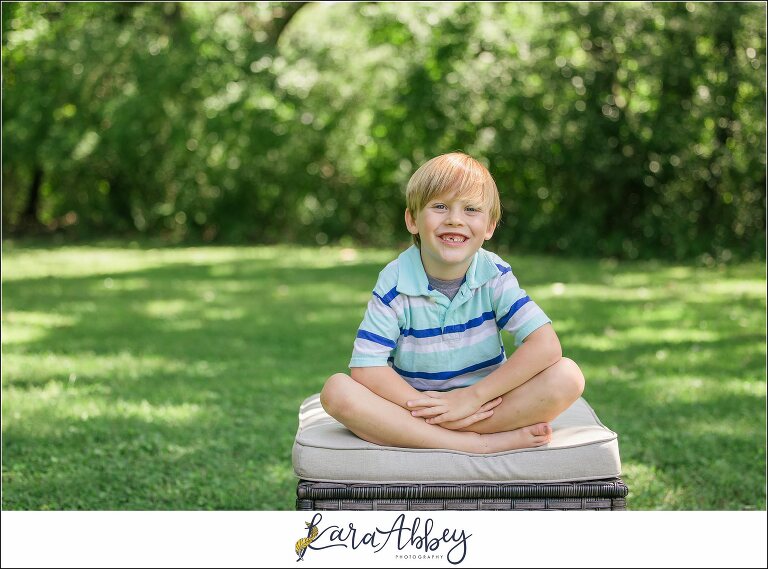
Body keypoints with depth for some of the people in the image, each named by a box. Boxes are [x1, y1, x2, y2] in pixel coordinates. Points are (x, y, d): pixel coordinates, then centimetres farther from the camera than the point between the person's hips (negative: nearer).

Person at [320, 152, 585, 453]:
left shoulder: (494, 276, -6)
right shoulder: (395, 282, -10)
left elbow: (546, 346, -18)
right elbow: (366, 368, -17)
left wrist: (474, 397, -24)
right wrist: (431, 408, -27)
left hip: (486, 406, 1)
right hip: (414, 403, -1)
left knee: (568, 376, -23)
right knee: (336, 390, -28)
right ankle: (483, 443, -30)